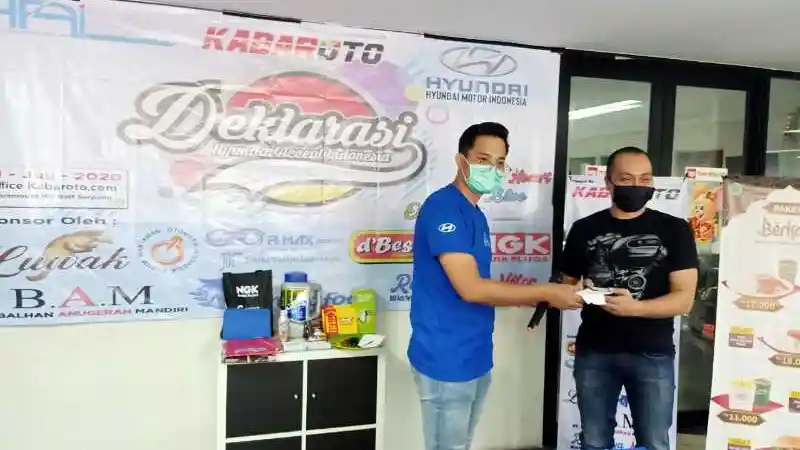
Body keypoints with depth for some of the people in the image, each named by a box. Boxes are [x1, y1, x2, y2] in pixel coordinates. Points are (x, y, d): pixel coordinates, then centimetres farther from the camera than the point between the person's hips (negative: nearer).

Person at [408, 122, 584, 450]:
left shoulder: (476, 214, 11)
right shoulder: (443, 208, -17)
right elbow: (470, 288, -25)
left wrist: (534, 299, 7)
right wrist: (547, 292, -18)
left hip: (474, 357, 9)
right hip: (446, 360, -9)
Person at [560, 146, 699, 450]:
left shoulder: (674, 230, -1)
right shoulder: (584, 229, 4)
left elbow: (684, 299, -8)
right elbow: (566, 285, 13)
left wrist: (635, 307, -25)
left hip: (653, 354, -1)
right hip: (593, 352, 2)